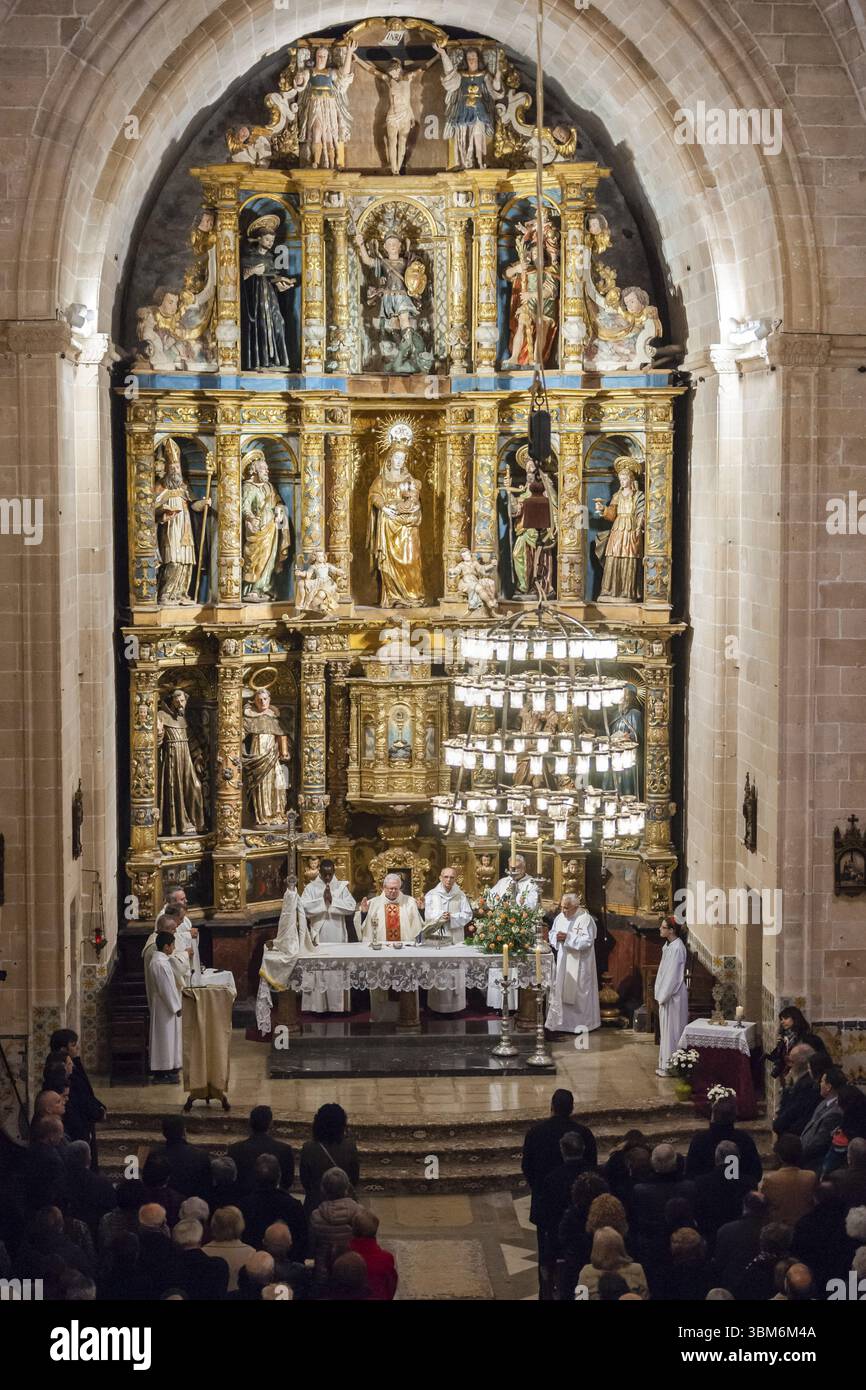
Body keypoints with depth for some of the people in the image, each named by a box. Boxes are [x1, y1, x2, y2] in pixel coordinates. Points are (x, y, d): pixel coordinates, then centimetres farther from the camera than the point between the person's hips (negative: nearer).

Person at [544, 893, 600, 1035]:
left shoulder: (585, 919, -14)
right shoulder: (560, 917, 6)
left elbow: (587, 941, -19)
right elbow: (552, 933, 14)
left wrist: (567, 937, -24)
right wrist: (556, 937, -10)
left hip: (578, 963, -6)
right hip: (563, 961, 6)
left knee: (578, 992, 1)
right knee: (560, 990, 7)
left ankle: (582, 1022, 11)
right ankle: (560, 1021, 15)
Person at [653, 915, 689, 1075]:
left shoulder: (677, 948, -19)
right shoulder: (668, 945, 10)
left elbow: (673, 975, -21)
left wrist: (663, 996, -17)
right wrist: (660, 994, 12)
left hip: (674, 996, -10)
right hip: (666, 994, 10)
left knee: (672, 1029, -2)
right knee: (666, 1029, 14)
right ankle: (666, 1063, 21)